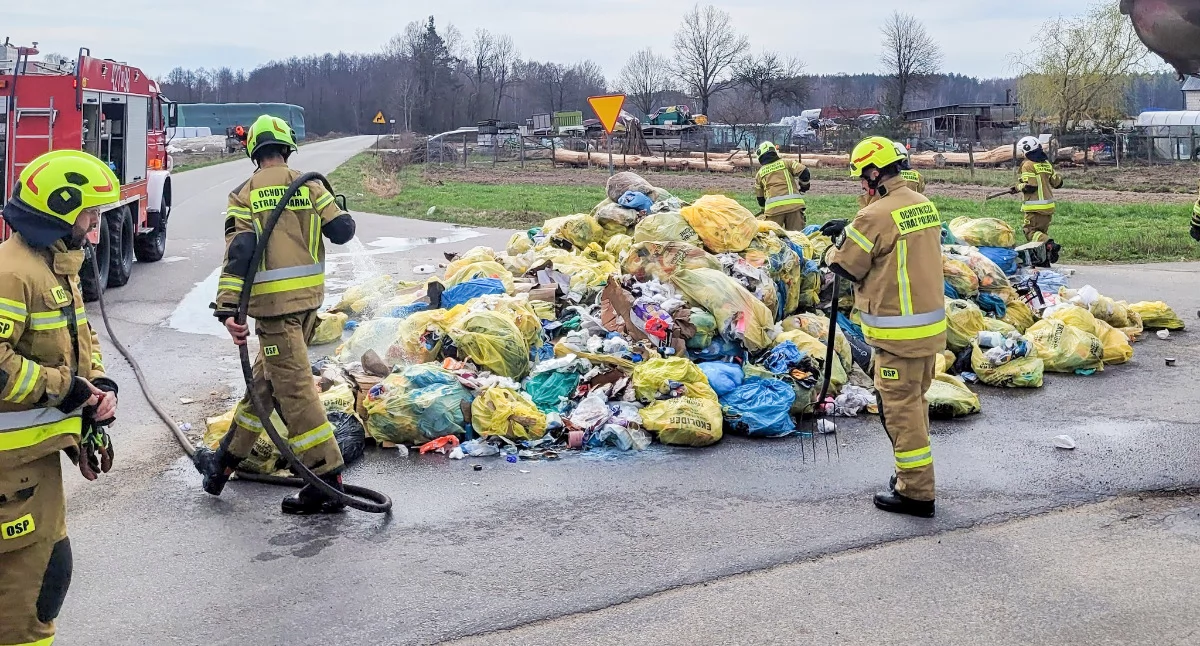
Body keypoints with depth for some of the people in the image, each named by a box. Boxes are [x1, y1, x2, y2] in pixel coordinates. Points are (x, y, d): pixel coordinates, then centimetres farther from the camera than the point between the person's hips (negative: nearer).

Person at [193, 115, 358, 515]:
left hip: (274, 302, -5)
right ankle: (225, 460, 31)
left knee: (294, 388, -4)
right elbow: (342, 231, 0)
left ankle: (328, 482, -6)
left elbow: (238, 252, -14)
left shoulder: (244, 195, -2)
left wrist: (227, 308, -19)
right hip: (310, 297, 5)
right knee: (265, 379, 17)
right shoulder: (308, 185, 6)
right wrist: (338, 213, 24)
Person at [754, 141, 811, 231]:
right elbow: (804, 172, 4)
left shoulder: (759, 173, 21)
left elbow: (760, 198, 26)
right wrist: (804, 185, 23)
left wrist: (764, 210, 42)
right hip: (794, 203, 0)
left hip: (773, 206, 0)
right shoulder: (786, 163, 17)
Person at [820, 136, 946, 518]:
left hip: (899, 332, -8)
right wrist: (850, 229, 19)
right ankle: (914, 475, 33)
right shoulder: (925, 205, 7)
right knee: (916, 401, 20)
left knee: (900, 407, 0)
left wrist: (836, 246, 11)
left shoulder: (876, 216, -20)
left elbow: (845, 267, -10)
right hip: (932, 323, 9)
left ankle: (915, 493, 6)